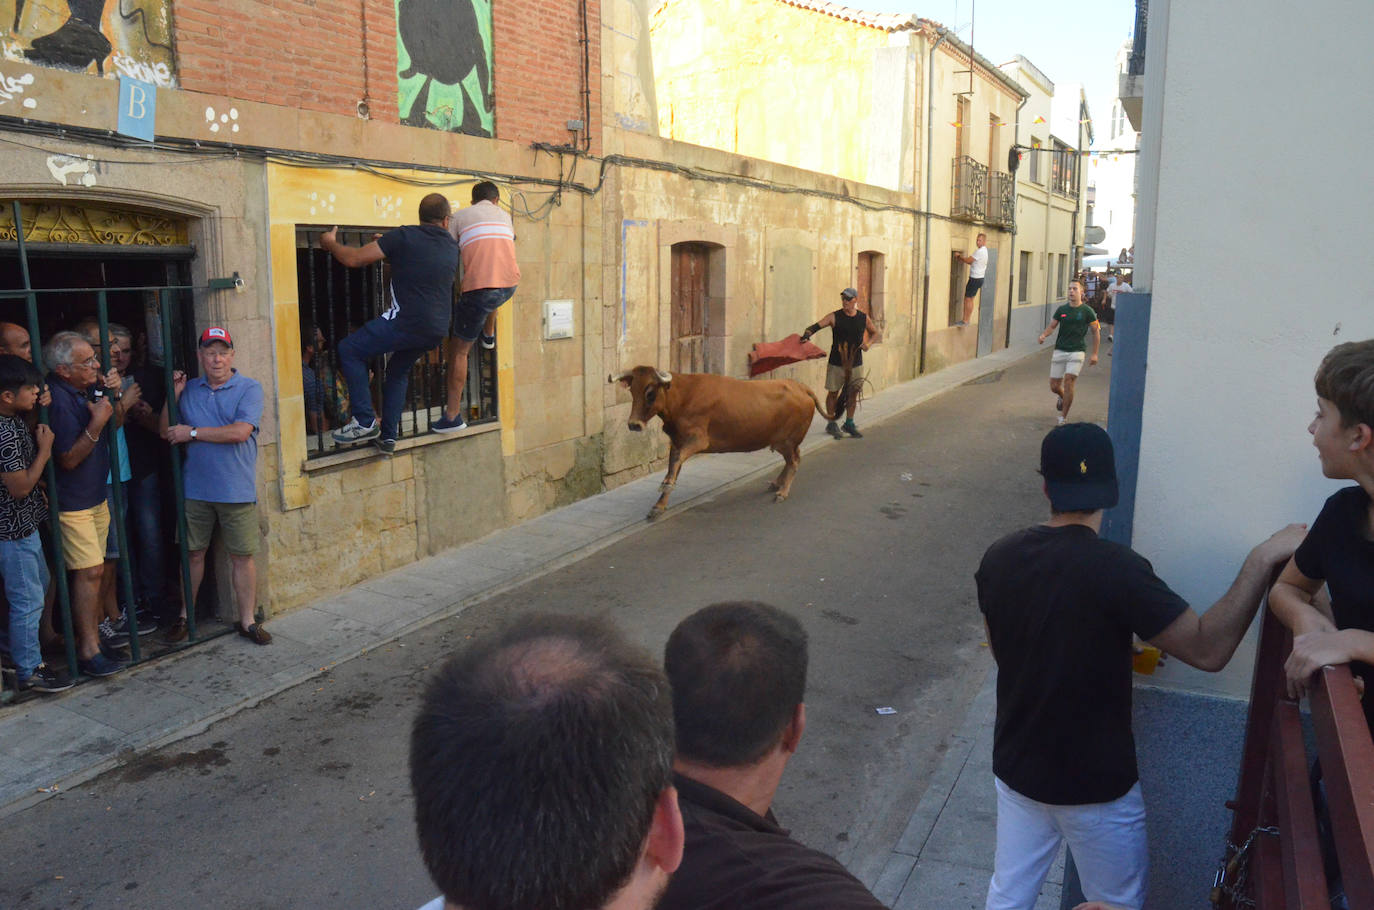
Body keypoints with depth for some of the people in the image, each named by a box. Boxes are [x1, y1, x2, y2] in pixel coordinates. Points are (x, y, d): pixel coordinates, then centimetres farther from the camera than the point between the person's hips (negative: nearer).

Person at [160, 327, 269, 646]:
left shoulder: (249, 389, -3)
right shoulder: (189, 389, 9)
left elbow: (240, 432, -15)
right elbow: (166, 431, 8)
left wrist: (192, 432, -8)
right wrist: (173, 395, -4)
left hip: (237, 490, -3)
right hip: (195, 488, 3)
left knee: (242, 556, 2)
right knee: (193, 553, 12)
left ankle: (247, 620, 12)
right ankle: (185, 616, 27)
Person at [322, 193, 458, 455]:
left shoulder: (404, 236, -5)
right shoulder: (452, 247, 13)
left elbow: (353, 259, -4)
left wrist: (331, 244, 16)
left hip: (407, 320, -6)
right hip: (437, 328, 7)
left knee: (348, 350, 9)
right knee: (398, 371, 25)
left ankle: (365, 421, 2)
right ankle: (388, 436, 19)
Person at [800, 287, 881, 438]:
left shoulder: (864, 318, 3)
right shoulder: (834, 317, -7)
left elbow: (877, 334, 12)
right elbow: (816, 326, -17)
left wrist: (869, 343, -8)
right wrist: (807, 333, -39)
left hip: (856, 363, 3)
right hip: (836, 363, -3)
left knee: (853, 393, 8)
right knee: (833, 392, 4)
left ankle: (849, 424, 23)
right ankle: (830, 424, 17)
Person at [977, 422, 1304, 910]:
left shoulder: (999, 558, -7)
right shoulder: (1115, 568, -25)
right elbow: (1208, 649, -23)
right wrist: (1260, 561, -22)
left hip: (1017, 767, 5)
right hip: (1095, 784, -4)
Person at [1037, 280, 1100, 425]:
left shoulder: (1087, 311, -2)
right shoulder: (1062, 309, 6)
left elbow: (1096, 332, 4)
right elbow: (1052, 326, 12)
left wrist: (1094, 354, 0)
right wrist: (1043, 335, -12)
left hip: (1076, 351, -3)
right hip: (1060, 350, 3)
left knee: (1068, 382, -16)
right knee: (1054, 386, 4)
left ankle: (1063, 418, -6)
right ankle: (1062, 397, 42)